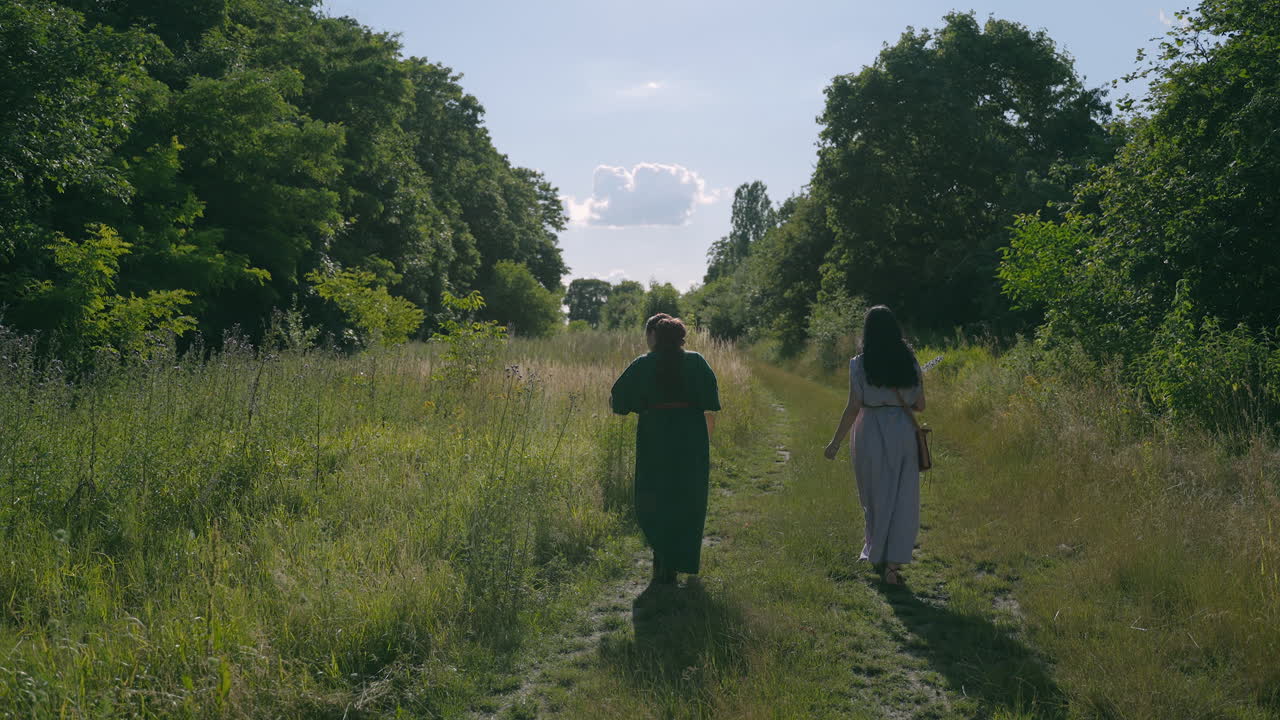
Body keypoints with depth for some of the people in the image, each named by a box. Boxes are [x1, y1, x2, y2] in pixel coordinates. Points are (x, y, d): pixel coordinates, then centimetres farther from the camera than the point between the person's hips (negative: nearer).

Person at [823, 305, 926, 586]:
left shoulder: (860, 364, -7)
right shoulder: (909, 362, 1)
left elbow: (853, 407, -9)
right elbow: (920, 405, 3)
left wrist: (836, 442, -1)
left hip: (870, 433, -1)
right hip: (903, 433, 2)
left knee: (876, 497, 14)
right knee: (904, 499, 7)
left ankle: (877, 555, 28)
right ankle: (892, 563, 1)